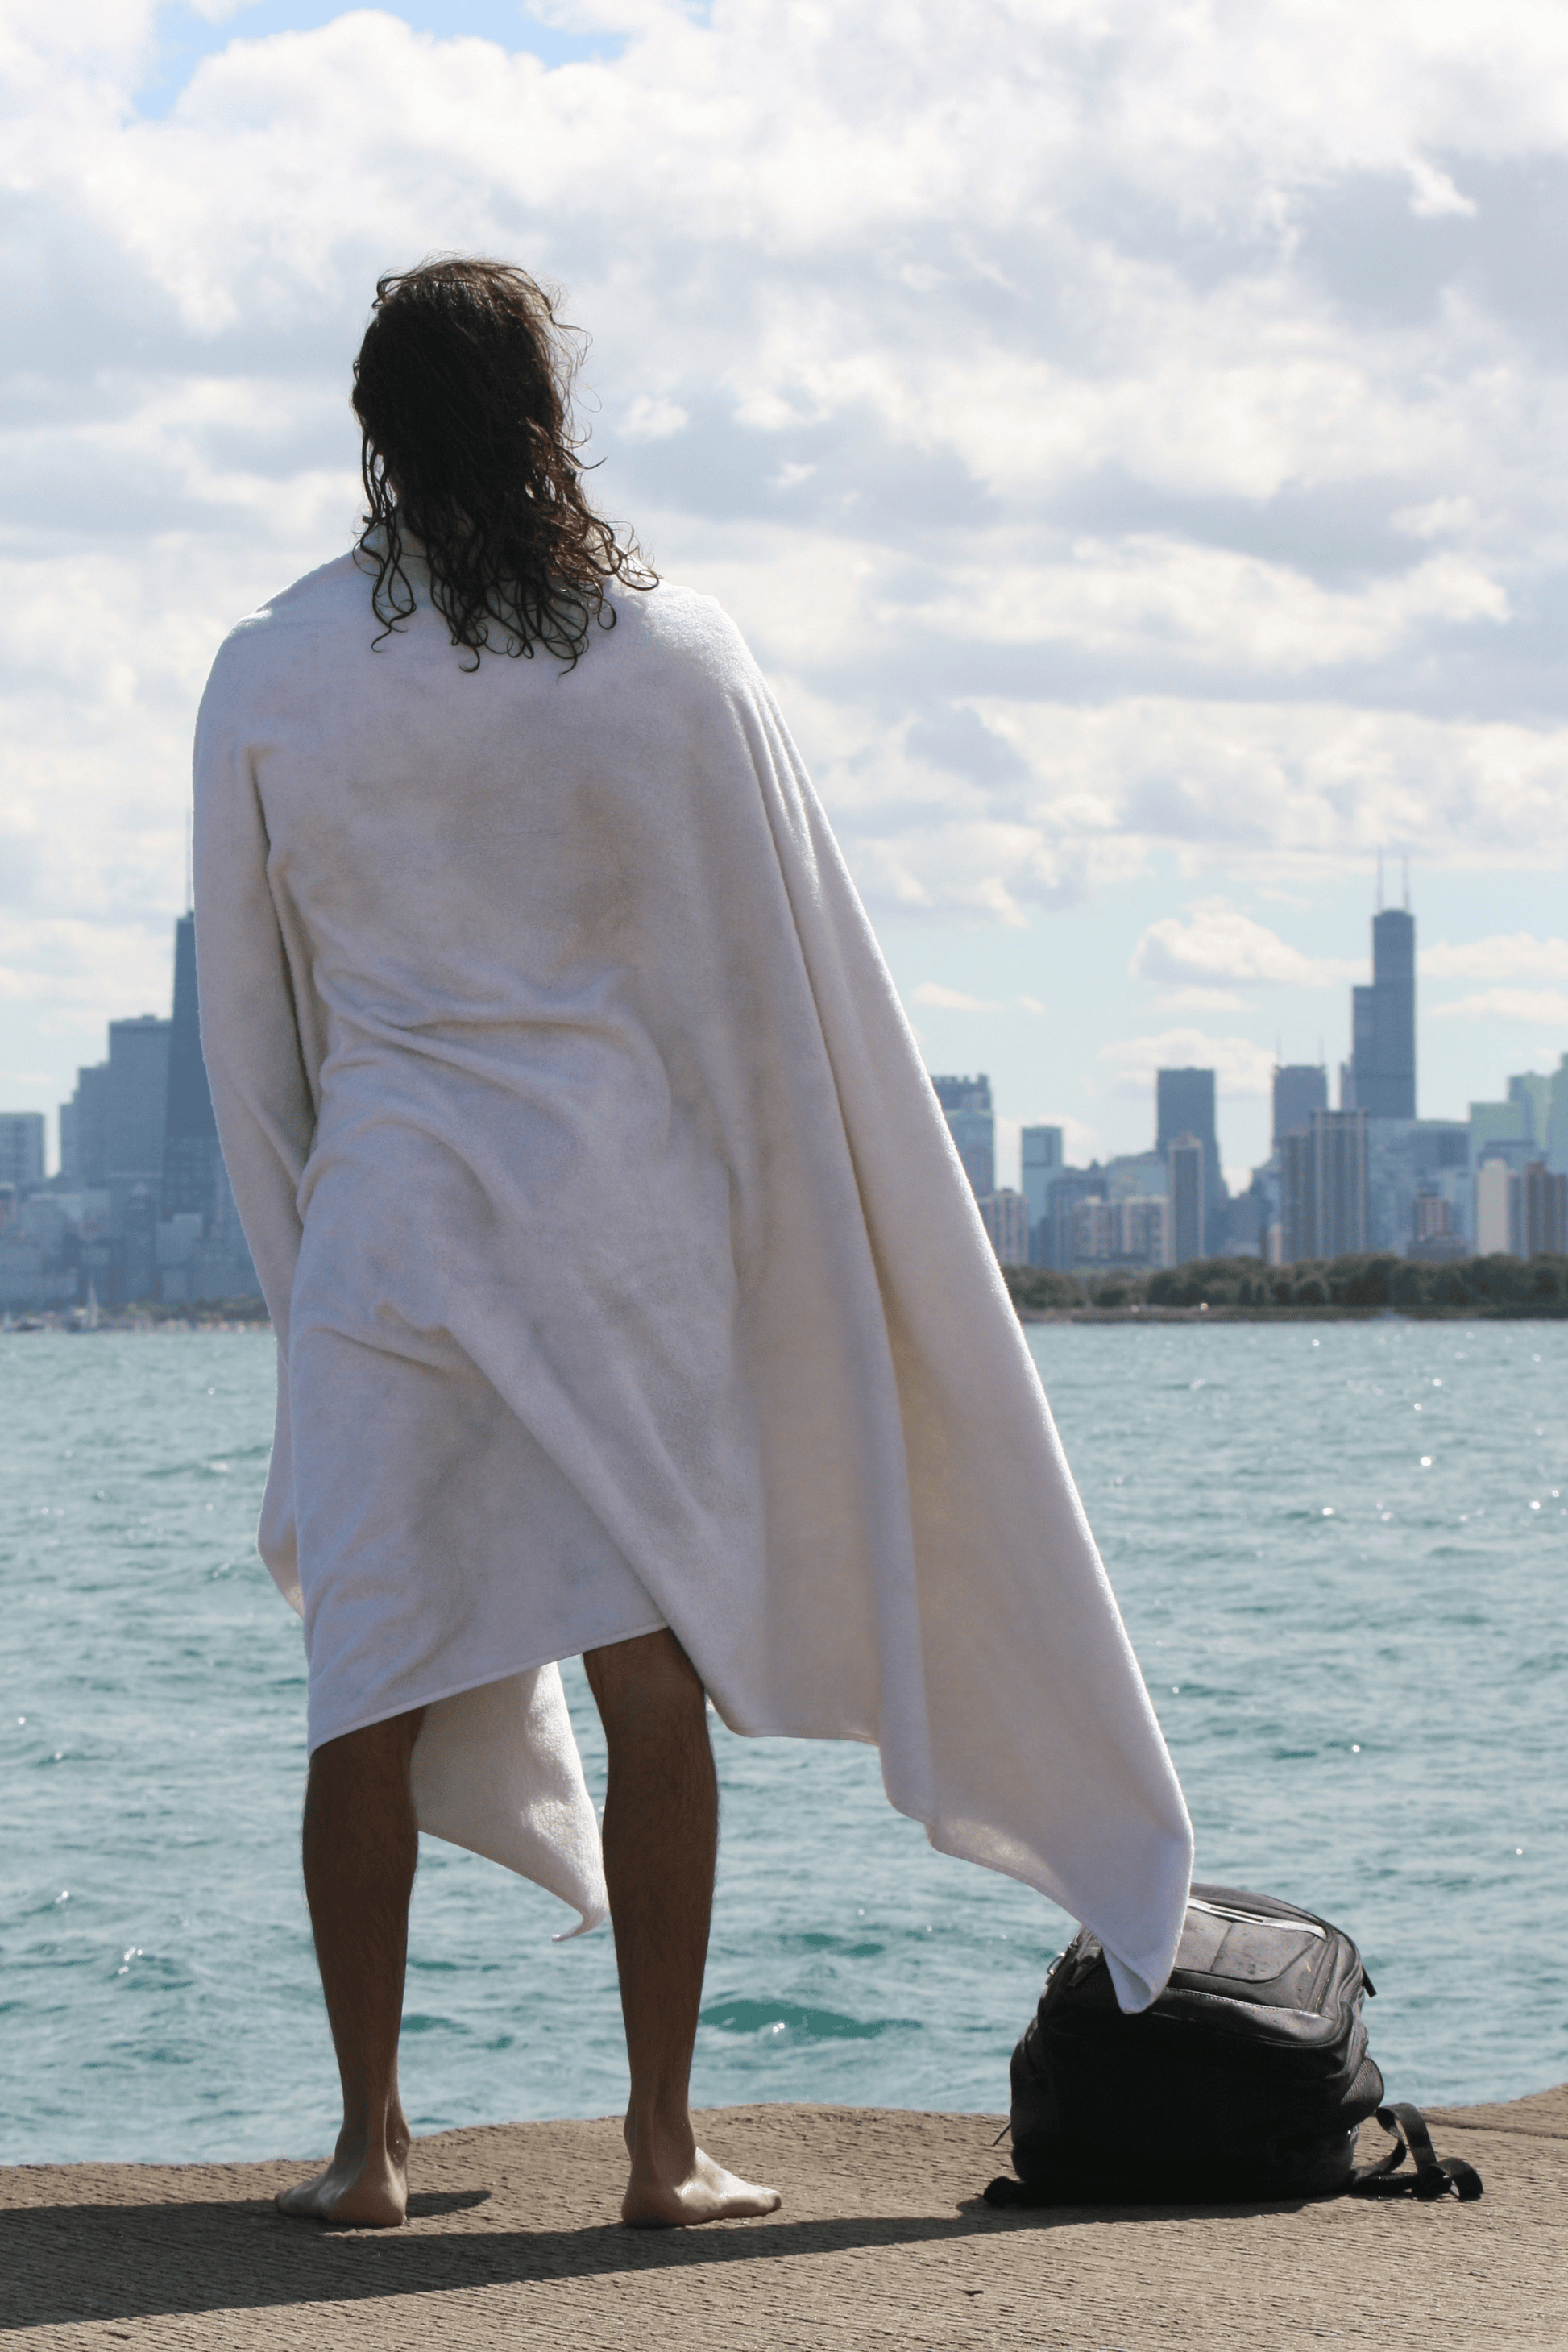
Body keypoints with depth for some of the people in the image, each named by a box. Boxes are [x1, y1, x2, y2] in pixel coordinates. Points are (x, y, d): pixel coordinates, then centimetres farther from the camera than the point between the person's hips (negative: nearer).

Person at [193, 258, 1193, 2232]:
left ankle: (369, 2139, 11)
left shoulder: (269, 676, -1)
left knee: (372, 1692, 6)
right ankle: (663, 2146, 5)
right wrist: (792, 1252, 11)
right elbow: (788, 981, 1)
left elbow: (241, 1017, 7)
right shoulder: (673, 658, -3)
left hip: (383, 1213, 1)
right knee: (654, 1682, 3)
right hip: (624, 1216, -1)